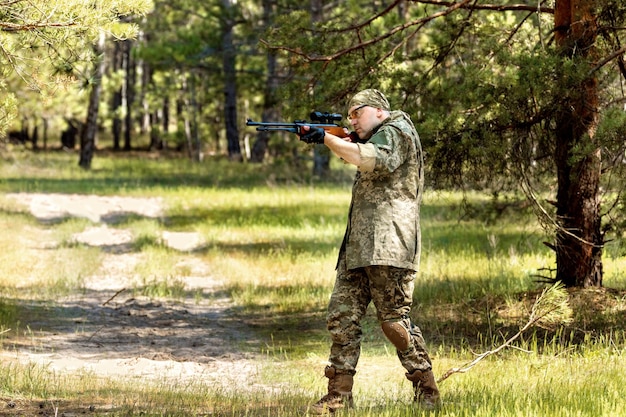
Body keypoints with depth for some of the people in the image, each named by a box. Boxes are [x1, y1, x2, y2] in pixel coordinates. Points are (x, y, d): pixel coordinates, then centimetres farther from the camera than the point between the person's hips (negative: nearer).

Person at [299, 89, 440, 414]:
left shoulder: (396, 131, -3)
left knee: (394, 319, -9)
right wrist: (345, 142, 1)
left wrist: (327, 139, -22)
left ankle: (427, 391, 0)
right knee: (342, 317, 2)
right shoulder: (375, 138, 28)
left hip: (388, 245, -9)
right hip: (358, 247, 10)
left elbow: (372, 159, -21)